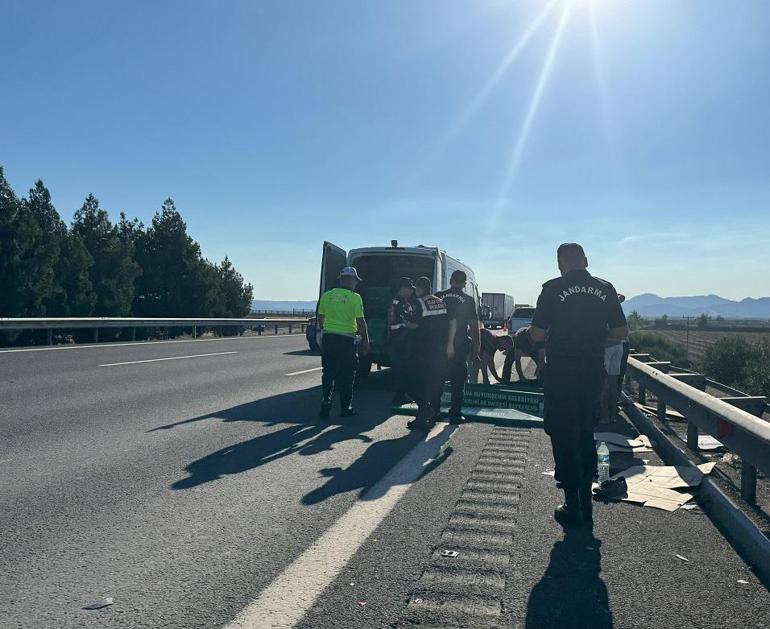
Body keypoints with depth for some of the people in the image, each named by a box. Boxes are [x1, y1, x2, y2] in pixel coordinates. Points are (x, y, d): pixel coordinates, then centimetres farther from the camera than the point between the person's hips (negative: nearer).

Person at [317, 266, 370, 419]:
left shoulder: (326, 295, 5)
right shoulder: (354, 298, -9)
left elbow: (320, 318, 13)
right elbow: (360, 321, -10)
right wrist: (365, 341, 0)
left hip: (328, 337, 4)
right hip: (346, 339, -4)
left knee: (328, 373, 14)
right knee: (346, 375, 8)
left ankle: (326, 402, 7)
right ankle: (346, 407, 14)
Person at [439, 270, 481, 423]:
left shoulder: (438, 297, 2)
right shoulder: (468, 300, -3)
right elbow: (474, 325, -2)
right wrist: (476, 346, 6)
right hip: (460, 346, -2)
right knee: (458, 381, 6)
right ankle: (455, 414, 6)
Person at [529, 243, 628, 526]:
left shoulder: (553, 289, -9)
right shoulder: (605, 289, 2)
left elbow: (536, 334, -9)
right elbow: (621, 332, 6)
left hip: (560, 374, -4)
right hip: (593, 373, 4)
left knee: (564, 438, 6)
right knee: (586, 434, 17)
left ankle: (572, 506, 11)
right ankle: (586, 501, 24)